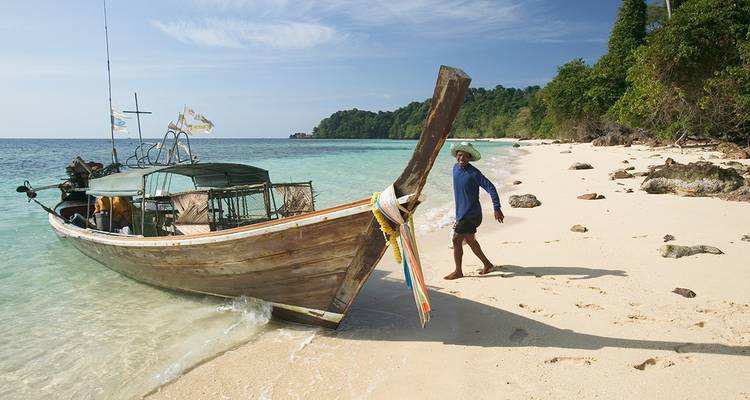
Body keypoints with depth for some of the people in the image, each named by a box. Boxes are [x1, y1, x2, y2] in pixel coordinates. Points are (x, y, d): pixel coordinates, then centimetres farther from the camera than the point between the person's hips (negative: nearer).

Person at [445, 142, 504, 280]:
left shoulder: (474, 173, -18)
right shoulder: (456, 168, 6)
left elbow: (490, 188, -19)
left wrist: (497, 209, -23)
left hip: (471, 214, -9)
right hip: (461, 212, 9)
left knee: (457, 240, -5)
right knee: (469, 240, 18)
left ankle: (458, 271, 9)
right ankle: (487, 264, 33)